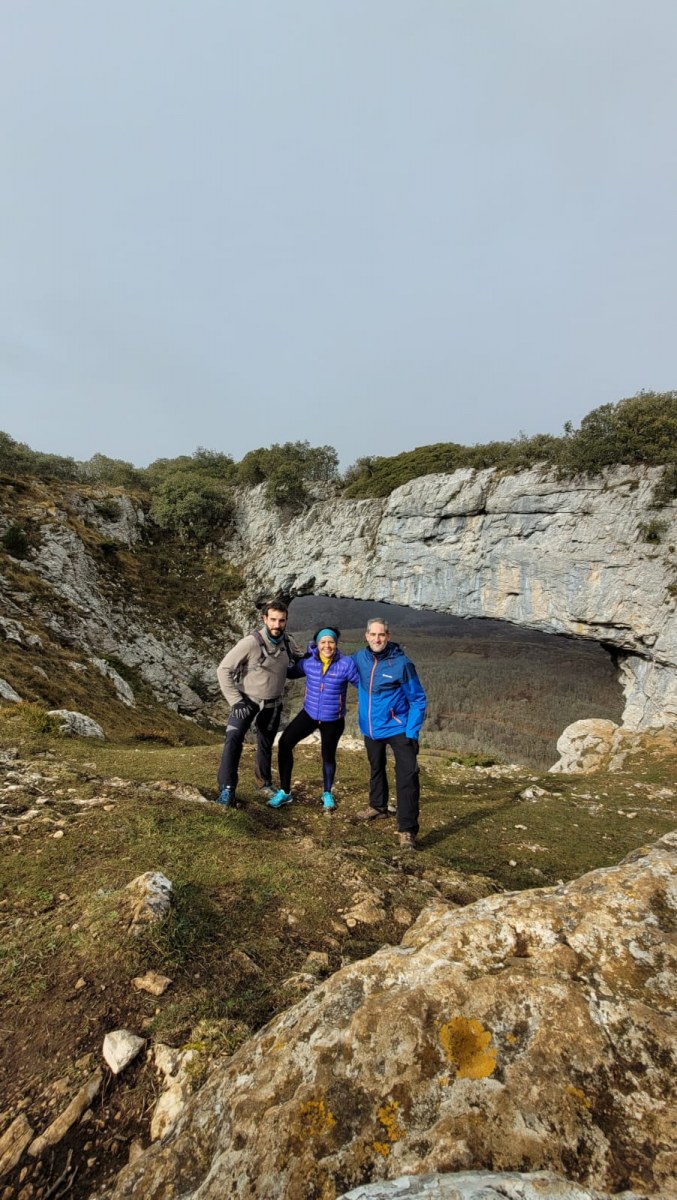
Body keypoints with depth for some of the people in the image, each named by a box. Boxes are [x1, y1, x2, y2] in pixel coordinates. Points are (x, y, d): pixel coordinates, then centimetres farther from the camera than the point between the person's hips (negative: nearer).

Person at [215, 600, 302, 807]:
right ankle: (227, 788, -14)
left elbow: (301, 659, 13)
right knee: (233, 739, -25)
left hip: (272, 705, 4)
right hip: (247, 701, -4)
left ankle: (265, 783, 41)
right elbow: (224, 669, -19)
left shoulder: (288, 642, -7)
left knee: (266, 746, 19)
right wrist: (235, 701, -22)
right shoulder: (250, 643, -25)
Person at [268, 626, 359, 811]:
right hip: (309, 714, 3)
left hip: (333, 719, -3)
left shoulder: (346, 663, -19)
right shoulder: (308, 662, -8)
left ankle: (327, 794, 41)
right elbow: (291, 672, 8)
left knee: (328, 755, 14)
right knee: (285, 743, -7)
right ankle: (284, 792, 10)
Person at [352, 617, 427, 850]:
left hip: (397, 728, -5)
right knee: (376, 768, 24)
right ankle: (378, 806, 47)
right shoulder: (360, 659, -7)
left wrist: (412, 733, -17)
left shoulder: (401, 663, -20)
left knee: (407, 776, -13)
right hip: (371, 728, 5)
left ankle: (407, 830, -4)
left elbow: (417, 699, -12)